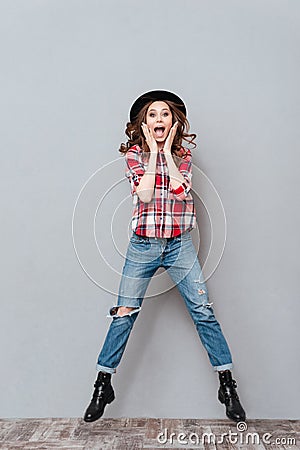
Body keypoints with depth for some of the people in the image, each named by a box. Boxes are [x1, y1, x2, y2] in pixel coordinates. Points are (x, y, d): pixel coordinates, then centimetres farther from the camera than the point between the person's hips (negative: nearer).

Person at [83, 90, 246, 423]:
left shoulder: (182, 155, 8)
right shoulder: (135, 153, 4)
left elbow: (181, 191, -11)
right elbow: (144, 194, -12)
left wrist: (167, 151, -6)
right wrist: (153, 151, -7)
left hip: (179, 245, 1)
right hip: (143, 245, -1)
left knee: (203, 311, 0)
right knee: (124, 314, 3)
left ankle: (227, 385, 16)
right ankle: (102, 385, 20)